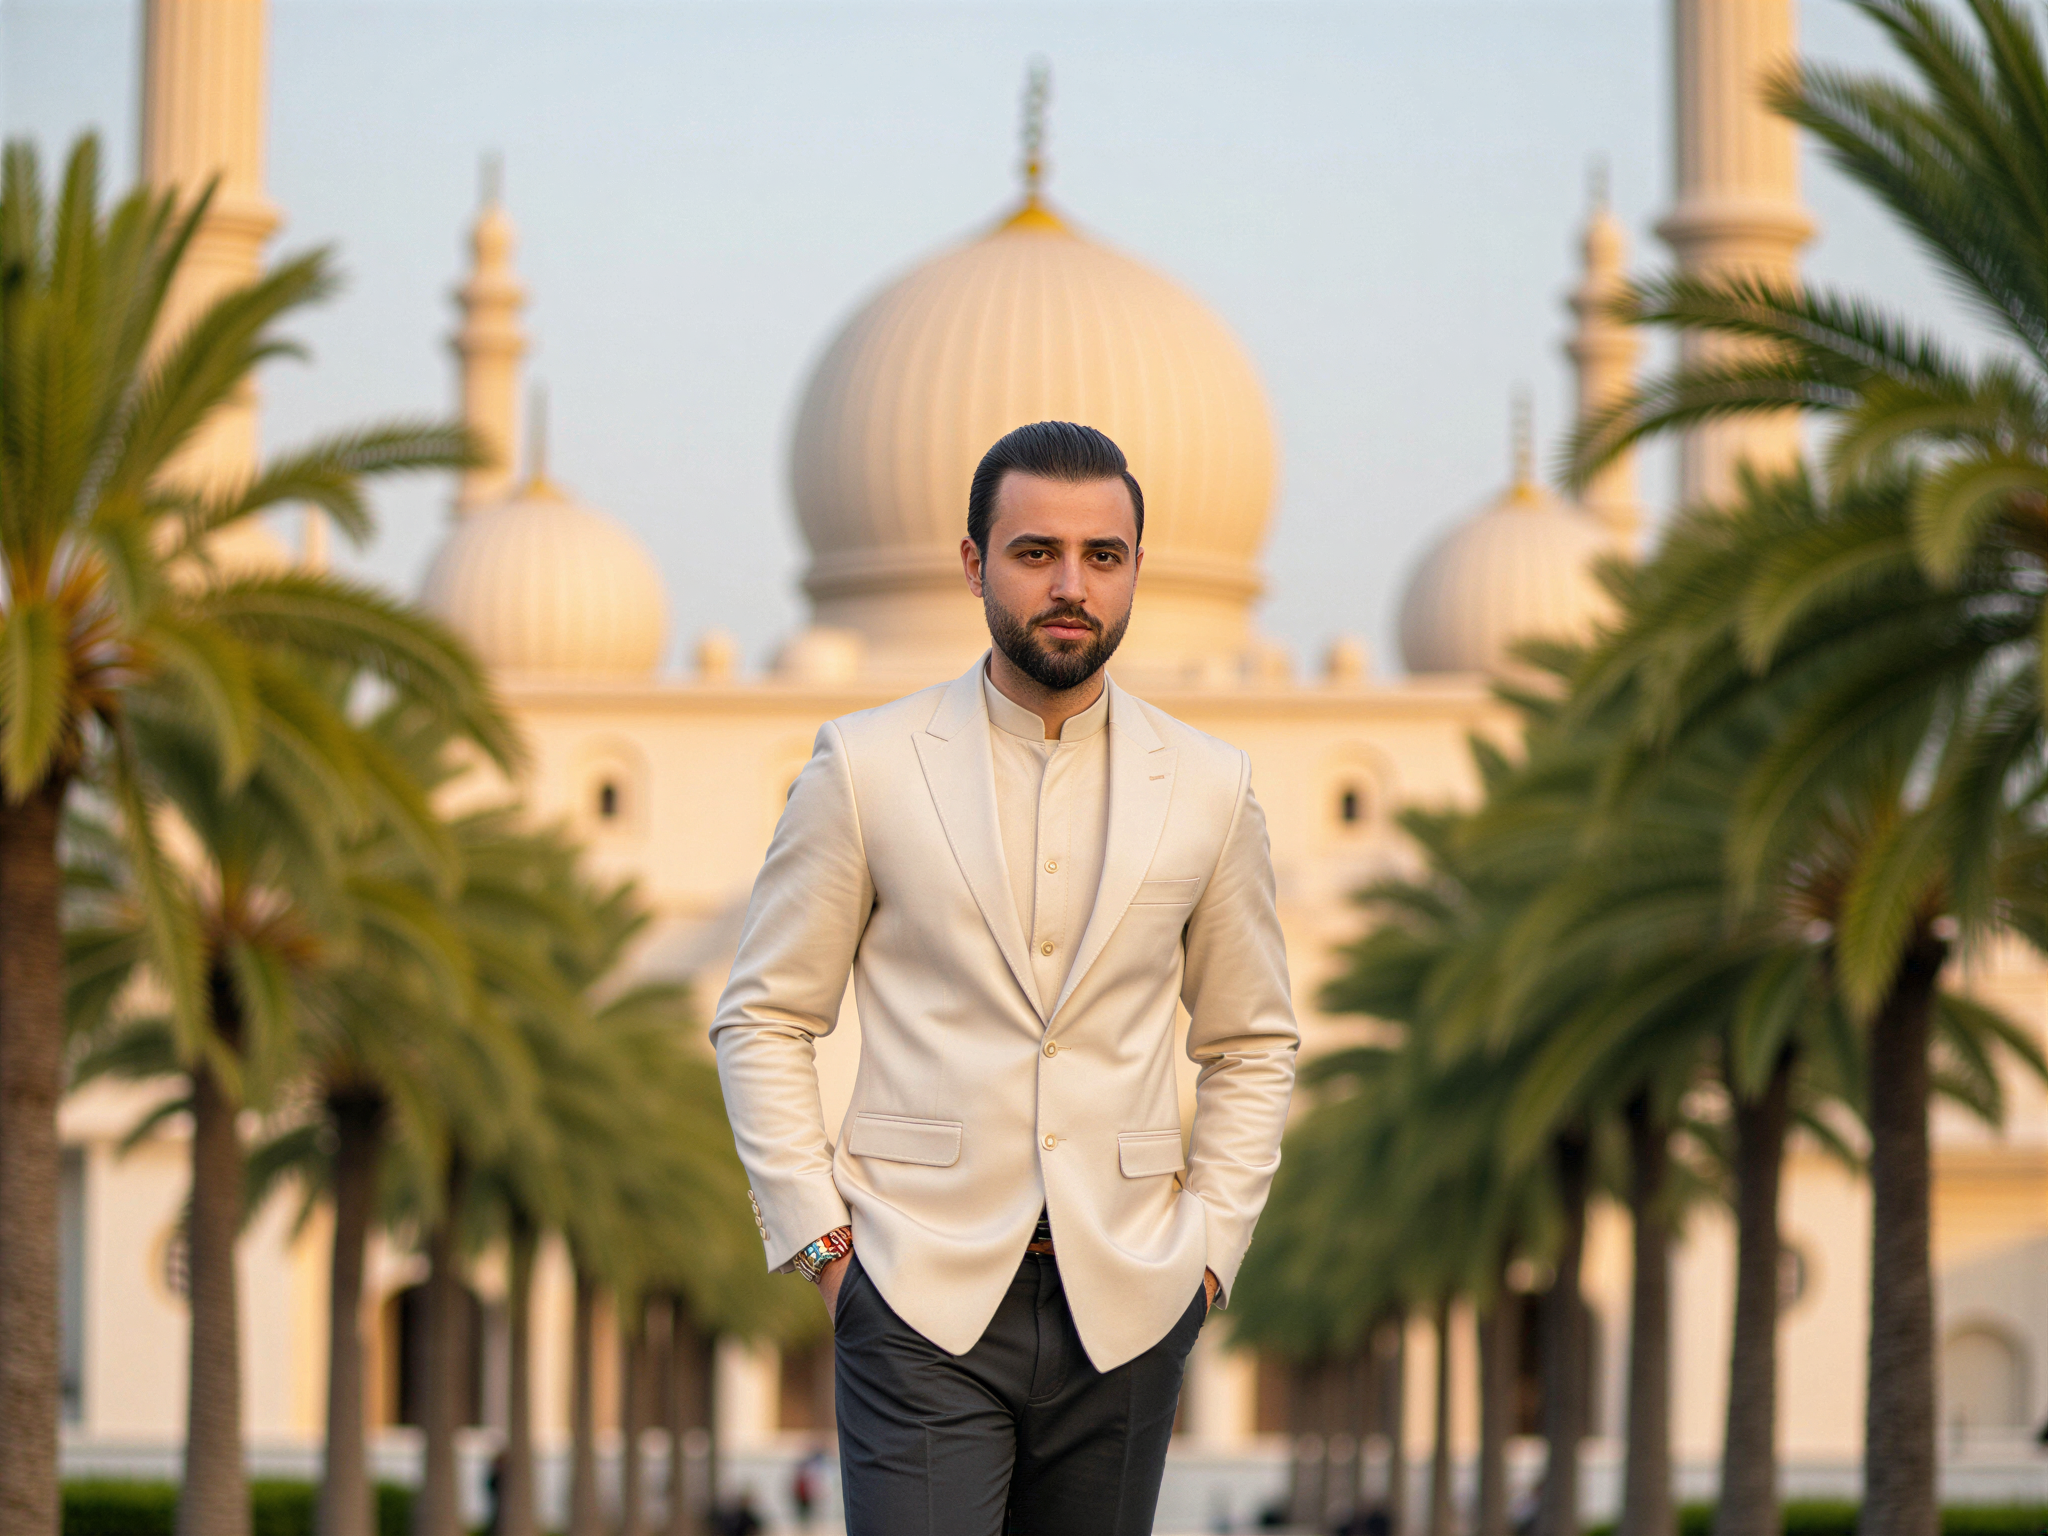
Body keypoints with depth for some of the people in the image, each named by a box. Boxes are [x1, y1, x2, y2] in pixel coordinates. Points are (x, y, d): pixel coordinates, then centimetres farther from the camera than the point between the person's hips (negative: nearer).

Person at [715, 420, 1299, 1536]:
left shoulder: (1207, 789, 7)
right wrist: (818, 1235, -3)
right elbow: (762, 1022, 5)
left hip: (1125, 1307, 3)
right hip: (922, 1305, -2)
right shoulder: (865, 767, 1)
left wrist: (1208, 1245, 7)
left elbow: (1251, 1044, 17)